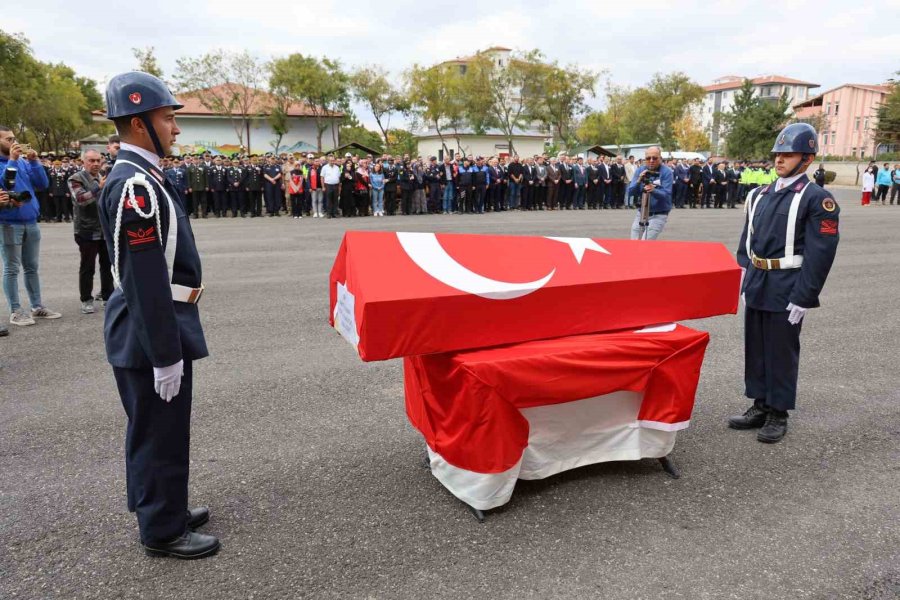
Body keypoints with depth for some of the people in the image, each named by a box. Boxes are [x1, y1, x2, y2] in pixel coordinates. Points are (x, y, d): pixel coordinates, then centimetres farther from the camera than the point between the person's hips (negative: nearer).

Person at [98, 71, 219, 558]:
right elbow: (145, 281, -24)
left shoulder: (139, 178, 11)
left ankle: (165, 508, 38)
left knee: (155, 429, 21)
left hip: (155, 326, 10)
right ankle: (162, 530, 21)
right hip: (151, 333, -10)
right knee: (160, 432, 4)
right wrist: (165, 355, -22)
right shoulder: (134, 186, -21)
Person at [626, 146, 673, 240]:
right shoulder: (640, 170, 2)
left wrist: (653, 190, -39)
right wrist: (638, 181, -24)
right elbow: (630, 191, -6)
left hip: (659, 214, -5)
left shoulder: (667, 172, -10)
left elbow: (666, 194, -20)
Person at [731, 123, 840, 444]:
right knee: (755, 348, 14)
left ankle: (778, 414, 19)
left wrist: (802, 298, -17)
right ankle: (760, 406, 29)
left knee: (781, 353, 4)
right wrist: (744, 280, 11)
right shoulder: (760, 195, 9)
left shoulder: (817, 199, -10)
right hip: (756, 287, 7)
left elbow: (820, 254, -14)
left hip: (786, 292, -6)